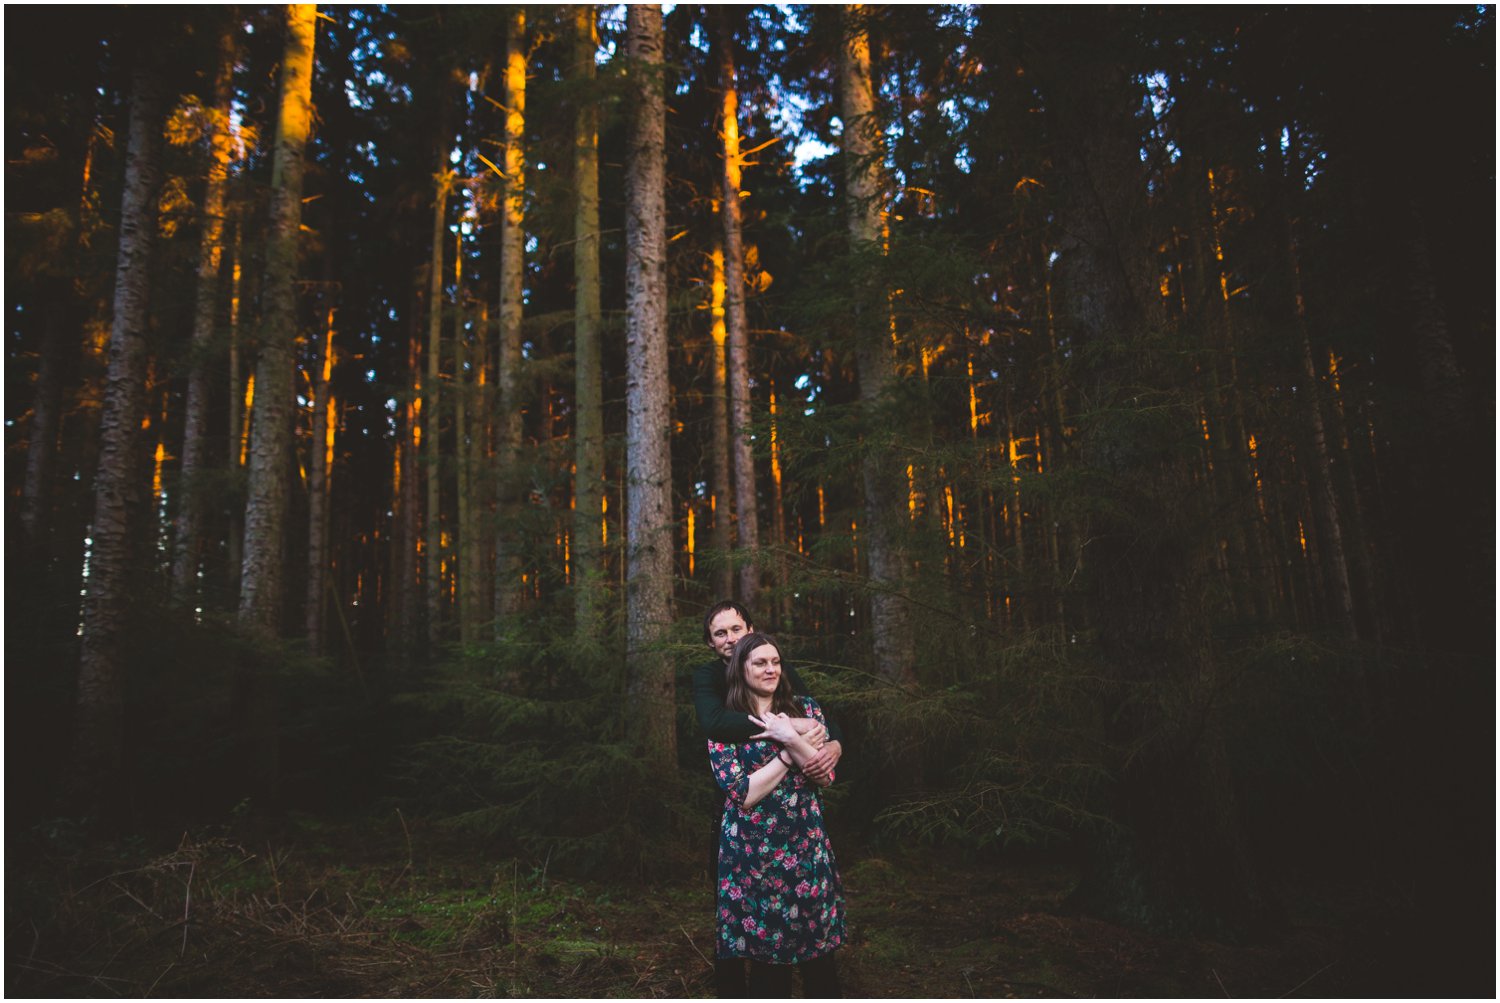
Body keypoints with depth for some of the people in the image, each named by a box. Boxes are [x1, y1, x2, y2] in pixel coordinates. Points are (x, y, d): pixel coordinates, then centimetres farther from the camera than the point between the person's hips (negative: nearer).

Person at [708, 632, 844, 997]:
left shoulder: (806, 709, 5)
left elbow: (826, 775, -3)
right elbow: (743, 794, -12)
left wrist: (792, 738, -16)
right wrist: (788, 751, -12)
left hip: (806, 846, 2)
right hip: (753, 852, -2)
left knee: (818, 950, 9)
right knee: (765, 955, 7)